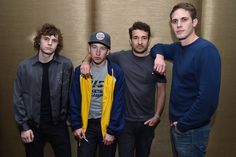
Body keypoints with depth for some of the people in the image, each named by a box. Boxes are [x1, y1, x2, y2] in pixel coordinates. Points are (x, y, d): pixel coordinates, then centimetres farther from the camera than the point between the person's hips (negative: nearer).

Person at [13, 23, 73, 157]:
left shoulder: (66, 65, -7)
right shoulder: (25, 66, -4)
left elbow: (69, 94, -1)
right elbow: (18, 98, -2)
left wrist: (65, 117, -1)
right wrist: (23, 126, -5)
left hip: (58, 124, 0)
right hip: (33, 125, 1)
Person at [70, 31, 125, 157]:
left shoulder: (116, 72, -11)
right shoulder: (80, 71, -3)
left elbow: (118, 104, -11)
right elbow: (75, 101, 1)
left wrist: (112, 131, -11)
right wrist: (76, 125, -3)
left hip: (108, 123, -1)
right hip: (87, 124, 1)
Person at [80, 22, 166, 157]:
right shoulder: (121, 57, -5)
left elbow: (161, 90, 3)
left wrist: (157, 116, -3)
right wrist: (86, 62, -15)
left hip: (147, 122, 2)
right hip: (125, 121, -1)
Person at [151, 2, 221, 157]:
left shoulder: (206, 50, -20)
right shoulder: (178, 48, 3)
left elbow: (208, 97, -26)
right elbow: (158, 47, 23)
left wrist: (184, 125, -16)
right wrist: (159, 55, -1)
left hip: (192, 129, -7)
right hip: (176, 124, 8)